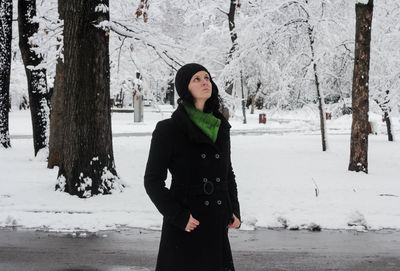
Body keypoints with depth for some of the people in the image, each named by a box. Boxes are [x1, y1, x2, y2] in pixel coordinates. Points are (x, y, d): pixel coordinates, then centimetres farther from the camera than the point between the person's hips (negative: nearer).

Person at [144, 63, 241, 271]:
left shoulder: (220, 127, 9)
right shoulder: (168, 129, -7)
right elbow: (152, 181, -7)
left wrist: (234, 211, 7)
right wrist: (178, 216, -15)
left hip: (216, 227, 5)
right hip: (183, 228, -5)